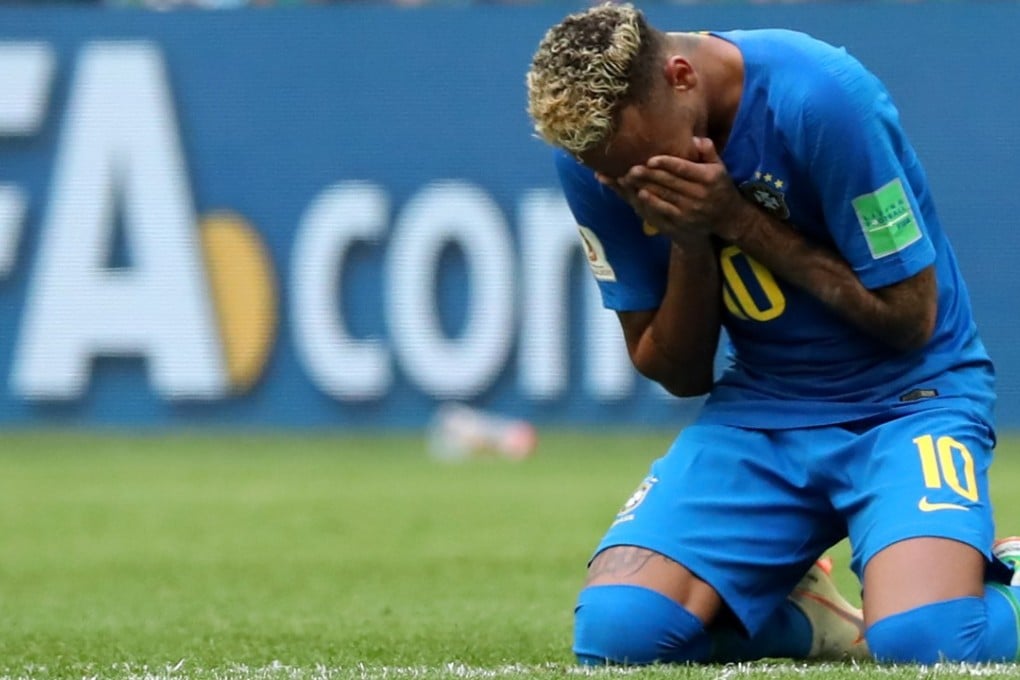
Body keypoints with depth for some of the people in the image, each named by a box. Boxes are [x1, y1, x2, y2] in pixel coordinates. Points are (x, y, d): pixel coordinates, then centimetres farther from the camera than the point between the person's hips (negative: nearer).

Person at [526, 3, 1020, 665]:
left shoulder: (823, 100, -22)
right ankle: (800, 620, 10)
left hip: (908, 397, -4)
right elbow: (678, 376, 1)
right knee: (615, 629, -21)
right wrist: (691, 244, -18)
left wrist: (737, 218, -21)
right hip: (759, 409, 4)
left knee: (920, 642, -31)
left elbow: (910, 317, -15)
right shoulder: (597, 150, -6)